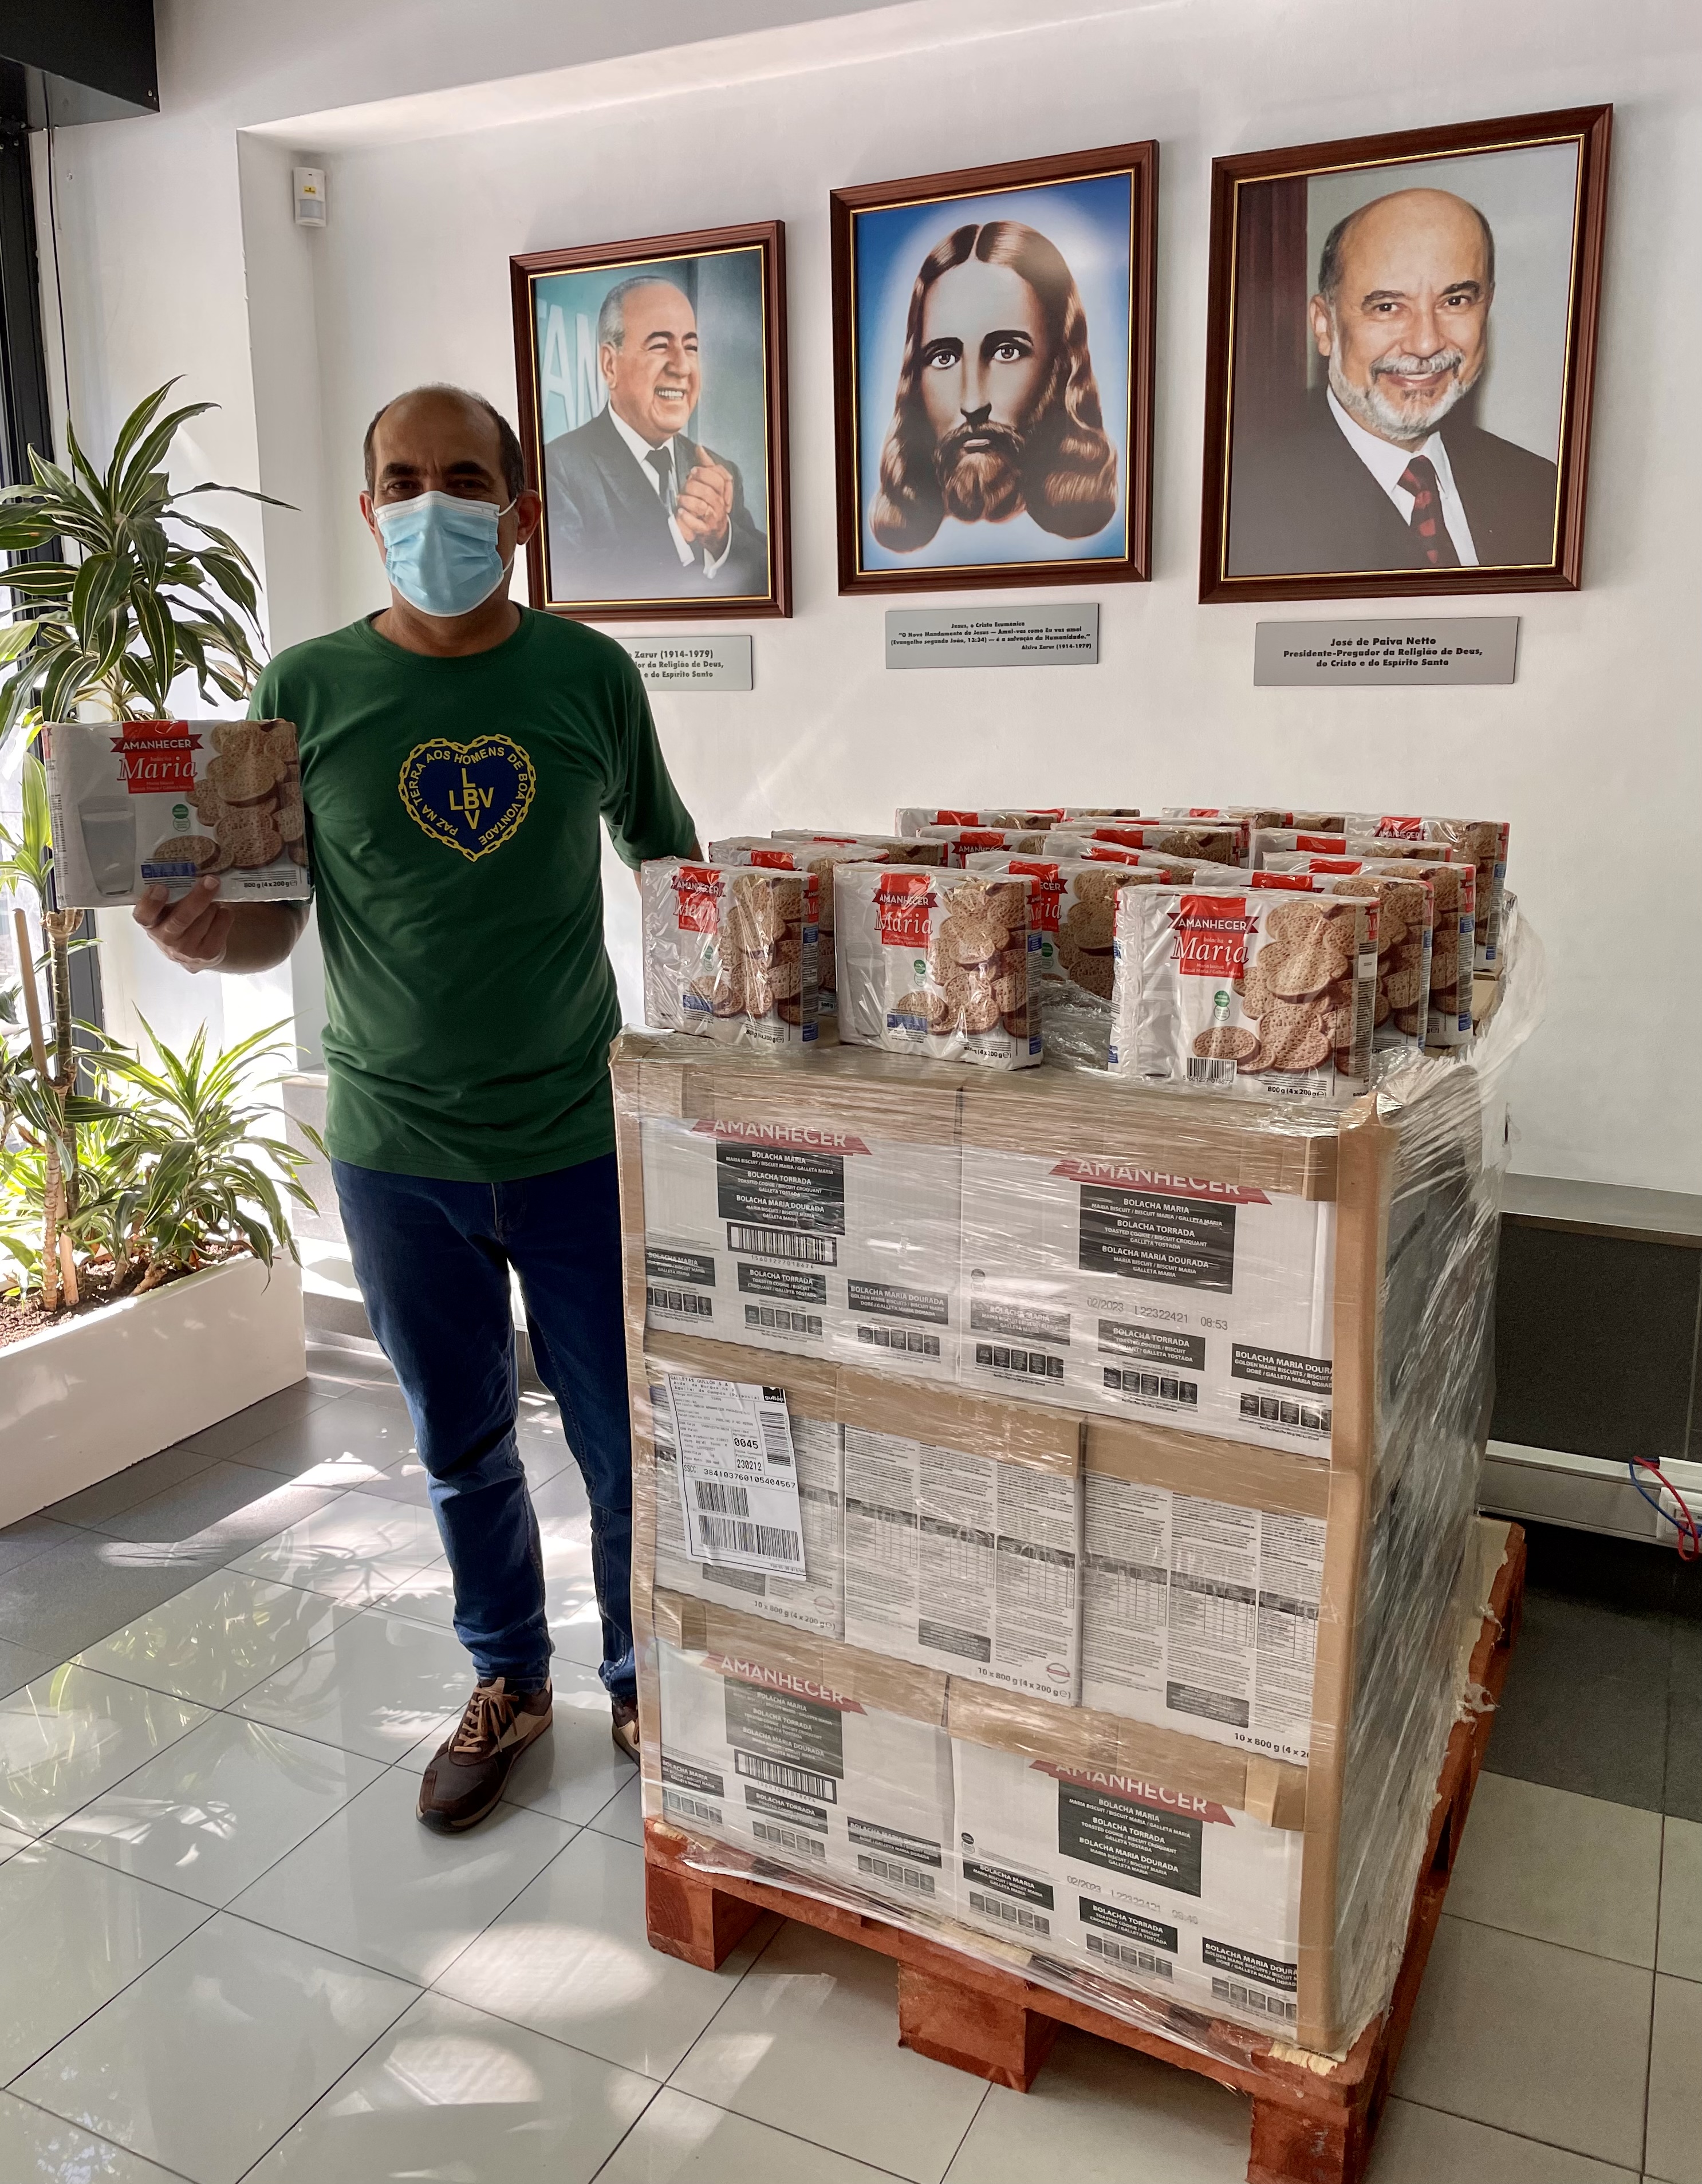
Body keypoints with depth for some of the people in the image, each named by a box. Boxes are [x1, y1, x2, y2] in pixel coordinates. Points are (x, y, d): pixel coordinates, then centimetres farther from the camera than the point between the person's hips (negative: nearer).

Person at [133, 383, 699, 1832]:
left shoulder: (589, 675, -2)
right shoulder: (307, 691, -2)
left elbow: (667, 859, 9)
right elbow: (270, 924, 1)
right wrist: (197, 938, -21)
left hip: (579, 1140, 0)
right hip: (397, 1152, 1)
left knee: (627, 1448, 9)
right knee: (462, 1449, 17)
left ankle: (645, 1683, 35)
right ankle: (509, 1682, 40)